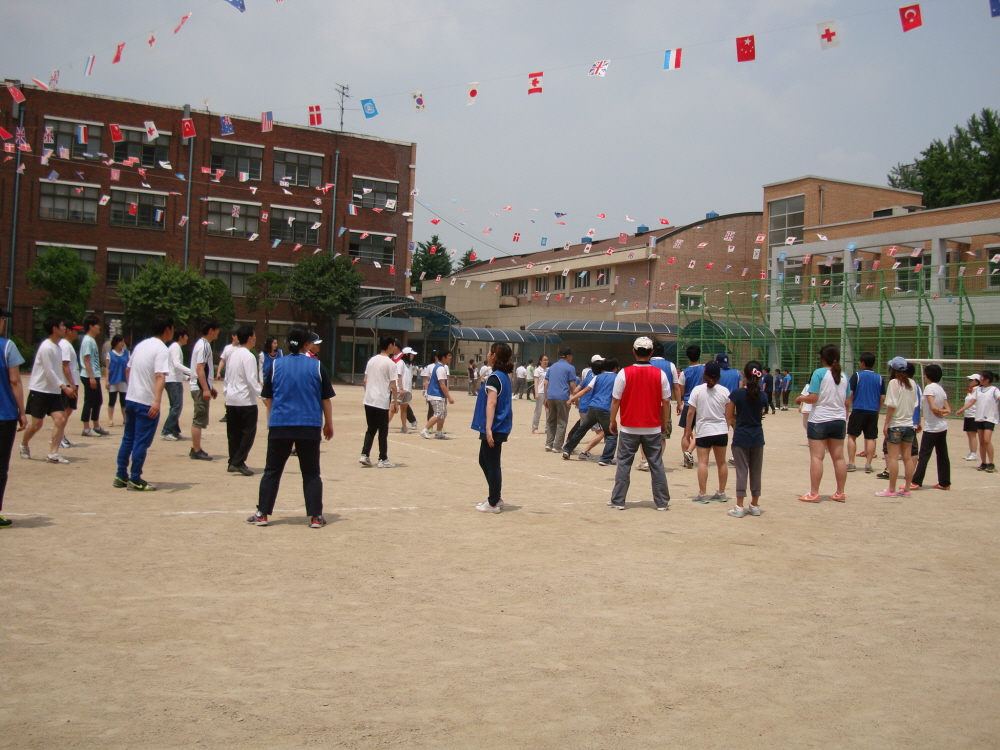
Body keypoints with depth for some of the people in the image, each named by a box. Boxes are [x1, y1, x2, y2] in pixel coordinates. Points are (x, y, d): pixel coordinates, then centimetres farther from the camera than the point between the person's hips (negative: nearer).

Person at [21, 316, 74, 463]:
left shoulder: (58, 347, 10)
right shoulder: (46, 347, -16)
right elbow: (49, 372, -20)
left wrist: (69, 385, 12)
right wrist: (64, 387, -20)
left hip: (54, 392, 7)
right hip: (39, 391, -7)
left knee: (60, 419, -8)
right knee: (36, 424, 2)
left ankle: (52, 454, -6)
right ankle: (23, 445, 29)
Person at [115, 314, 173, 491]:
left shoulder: (141, 345, 13)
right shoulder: (161, 350, -13)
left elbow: (129, 369, 20)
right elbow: (160, 376, -25)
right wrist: (157, 401, -34)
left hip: (131, 399, 8)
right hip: (147, 403, -8)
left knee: (128, 439, 15)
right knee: (141, 442, -1)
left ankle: (121, 476, 20)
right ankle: (135, 480, 4)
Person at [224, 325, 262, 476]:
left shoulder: (232, 354, 10)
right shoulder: (248, 356, -13)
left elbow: (227, 377, 16)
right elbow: (251, 380, -19)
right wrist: (262, 395, -14)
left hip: (231, 400, 8)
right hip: (246, 401, -8)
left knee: (234, 433, 12)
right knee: (249, 432, -3)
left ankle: (233, 463, 14)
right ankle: (238, 462, -9)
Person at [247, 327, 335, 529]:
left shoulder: (275, 365, 3)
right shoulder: (317, 366, 0)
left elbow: (268, 399, 9)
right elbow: (325, 399, 3)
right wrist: (328, 424, 15)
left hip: (279, 426, 1)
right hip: (309, 427, -1)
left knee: (272, 470, 11)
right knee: (311, 473, 7)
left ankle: (262, 514, 11)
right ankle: (315, 517, 6)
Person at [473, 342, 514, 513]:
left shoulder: (494, 377, -16)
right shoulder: (504, 376, 12)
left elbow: (491, 403, -23)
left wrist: (488, 428, -28)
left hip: (494, 428, -10)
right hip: (501, 427, 10)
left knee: (492, 465, -1)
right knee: (484, 461, 19)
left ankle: (494, 503, 6)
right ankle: (496, 497, 26)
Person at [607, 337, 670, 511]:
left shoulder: (624, 373, -7)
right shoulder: (659, 374, -3)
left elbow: (616, 400, -5)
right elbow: (666, 401, 0)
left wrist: (612, 421, 7)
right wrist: (664, 423, 12)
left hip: (629, 428, -1)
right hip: (653, 428, 1)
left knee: (624, 464, 7)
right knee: (656, 465, 8)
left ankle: (618, 500, 9)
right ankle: (662, 502, 13)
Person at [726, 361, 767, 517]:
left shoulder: (737, 393, -11)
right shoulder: (763, 395, -2)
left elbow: (729, 416, -7)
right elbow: (761, 413, 8)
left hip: (741, 437, -3)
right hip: (757, 437, 3)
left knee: (742, 471, 0)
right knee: (756, 471, 11)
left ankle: (739, 507, 0)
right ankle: (755, 506, 18)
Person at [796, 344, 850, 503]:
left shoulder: (819, 373, -10)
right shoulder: (843, 376, 7)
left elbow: (812, 398, -16)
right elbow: (846, 402, 11)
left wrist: (800, 398, 4)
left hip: (819, 420, -5)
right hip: (839, 420, 6)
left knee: (816, 457, -3)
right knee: (838, 457, 10)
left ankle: (814, 493, -3)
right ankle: (840, 493, 16)